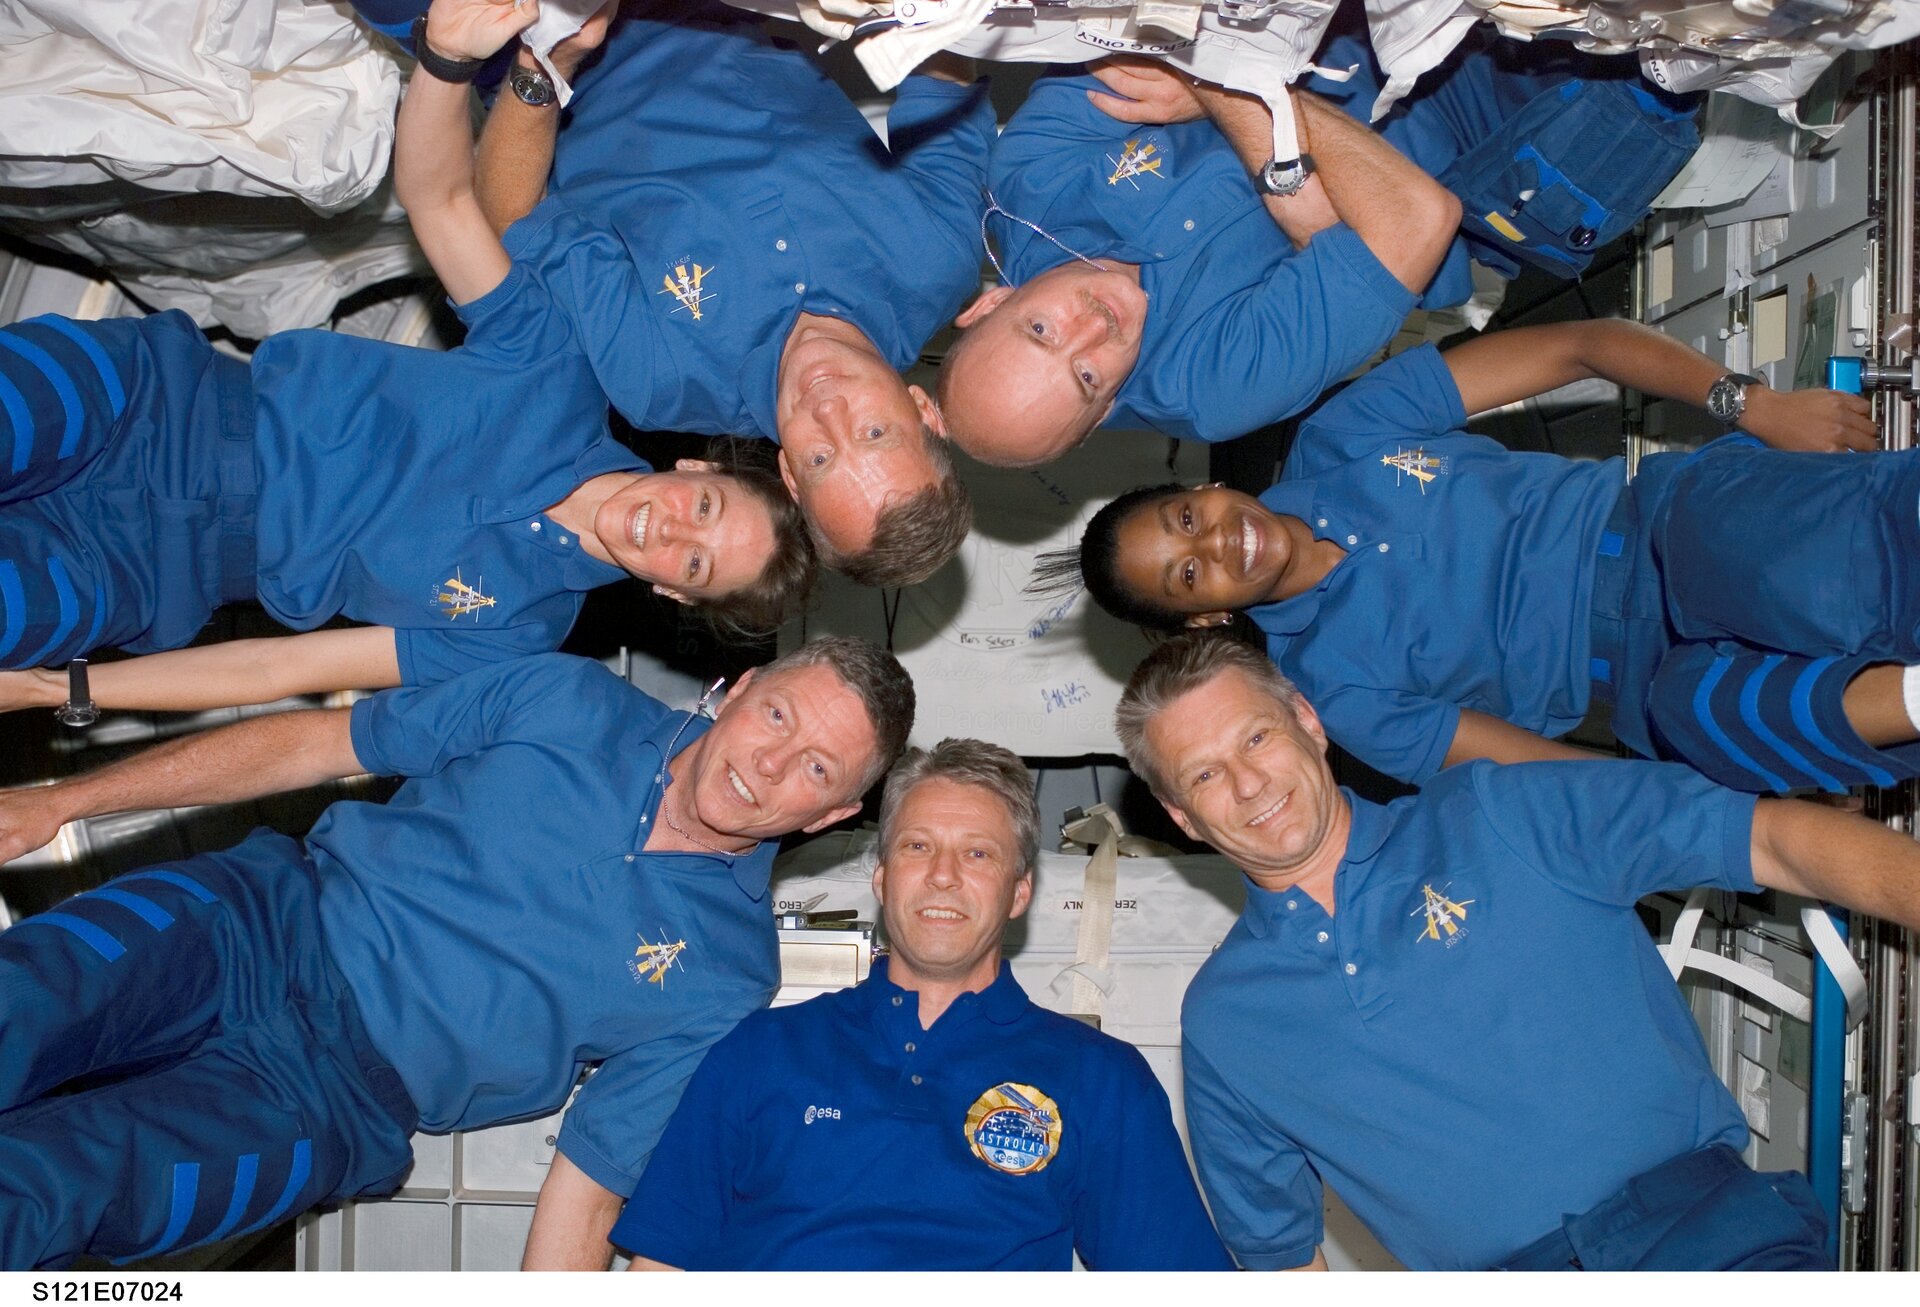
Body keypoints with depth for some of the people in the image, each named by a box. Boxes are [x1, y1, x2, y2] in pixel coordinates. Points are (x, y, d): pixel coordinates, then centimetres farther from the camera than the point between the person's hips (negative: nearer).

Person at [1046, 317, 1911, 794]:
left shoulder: (1339, 441, 1)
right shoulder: (1326, 683, -4)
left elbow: (1578, 346, 0)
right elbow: (1538, 773, -6)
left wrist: (1748, 403, -12)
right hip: (1652, 670, -2)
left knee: (1817, 582, -33)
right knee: (1694, 714, -38)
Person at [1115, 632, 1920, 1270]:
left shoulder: (1494, 817, 7)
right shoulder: (1219, 1022, 12)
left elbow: (1770, 837, 0)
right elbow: (1278, 1246, 17)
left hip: (1706, 1217, -4)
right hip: (1504, 1275, 4)